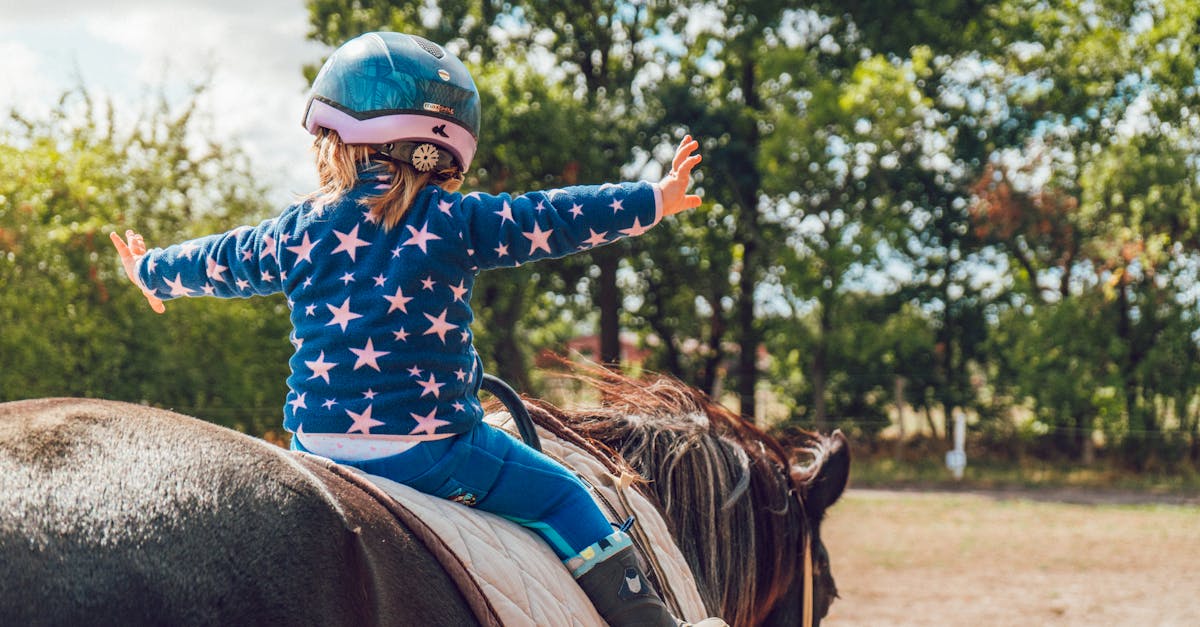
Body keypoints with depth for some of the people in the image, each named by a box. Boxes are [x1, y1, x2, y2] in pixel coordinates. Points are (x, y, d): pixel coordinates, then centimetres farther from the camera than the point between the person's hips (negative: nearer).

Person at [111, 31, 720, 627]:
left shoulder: (298, 232, 6)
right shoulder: (454, 221, -6)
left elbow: (220, 262, 22)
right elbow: (555, 220, -2)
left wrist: (151, 272, 44)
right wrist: (654, 199, 9)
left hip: (318, 445, 4)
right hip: (432, 447, -4)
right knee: (559, 492, 10)